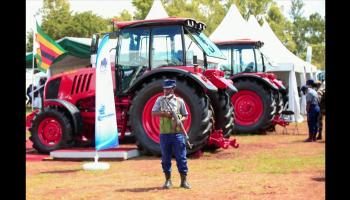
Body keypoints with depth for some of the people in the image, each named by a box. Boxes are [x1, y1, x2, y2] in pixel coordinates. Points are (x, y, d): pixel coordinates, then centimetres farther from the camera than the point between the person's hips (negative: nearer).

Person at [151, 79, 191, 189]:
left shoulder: (179, 101, 6)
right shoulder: (160, 100, 8)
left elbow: (185, 116, 10)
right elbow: (153, 113, 2)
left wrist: (179, 120, -11)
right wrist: (164, 114, -15)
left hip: (177, 133, -1)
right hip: (164, 134, 1)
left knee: (181, 157, -1)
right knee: (165, 158, 7)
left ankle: (184, 181, 7)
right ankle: (168, 180, 17)